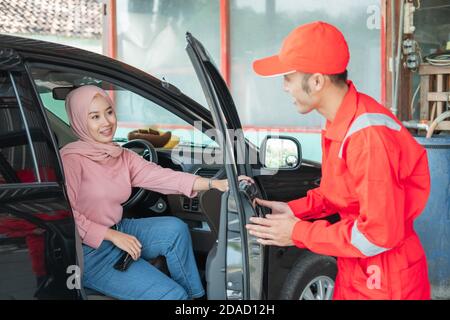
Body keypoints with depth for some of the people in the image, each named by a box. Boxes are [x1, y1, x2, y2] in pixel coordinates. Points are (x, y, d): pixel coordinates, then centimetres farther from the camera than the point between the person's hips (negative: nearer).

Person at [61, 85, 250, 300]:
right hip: (90, 252, -7)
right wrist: (113, 235, -22)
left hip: (116, 232, 7)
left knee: (174, 229, -14)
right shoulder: (70, 159, -17)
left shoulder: (122, 157, 4)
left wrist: (215, 184, -19)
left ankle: (193, 294, 2)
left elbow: (159, 176, -8)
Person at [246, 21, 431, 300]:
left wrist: (298, 233, -19)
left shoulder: (369, 135, -29)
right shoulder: (342, 121, -1)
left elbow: (380, 234, -27)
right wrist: (294, 209, 0)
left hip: (385, 282, -8)